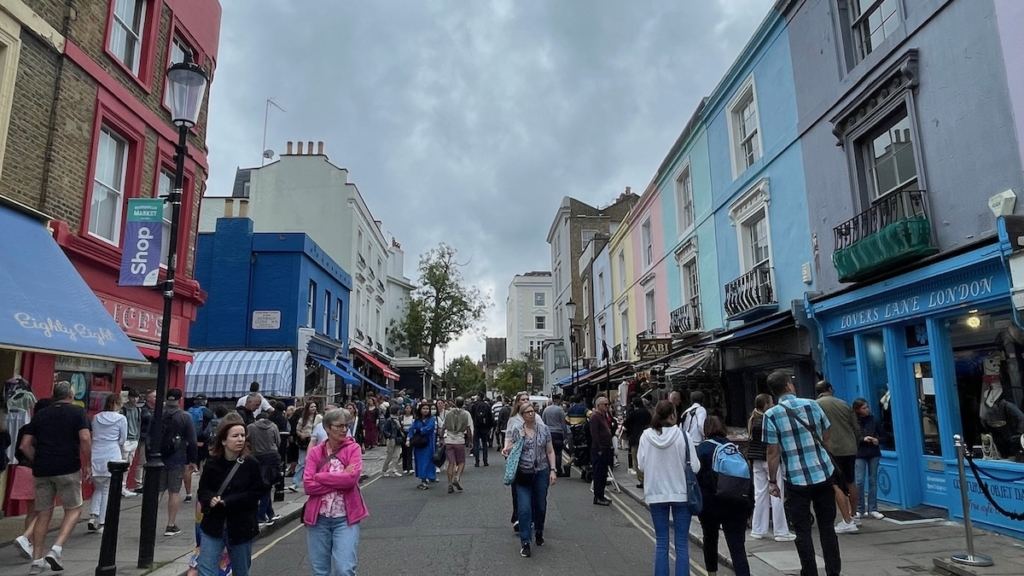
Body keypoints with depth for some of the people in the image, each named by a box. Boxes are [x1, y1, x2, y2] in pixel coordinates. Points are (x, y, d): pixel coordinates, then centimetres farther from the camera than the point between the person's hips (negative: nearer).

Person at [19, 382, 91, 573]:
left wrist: (38, 462, 20)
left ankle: (37, 561, 14)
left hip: (42, 471, 4)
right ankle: (56, 550, -7)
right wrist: (88, 465, -3)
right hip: (68, 469, -4)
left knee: (43, 514, 13)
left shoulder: (40, 415, 13)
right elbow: (85, 439, -12)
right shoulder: (77, 412, 0)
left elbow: (25, 445, 9)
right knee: (73, 510, 9)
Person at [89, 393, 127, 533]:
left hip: (96, 456, 4)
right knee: (107, 490, 5)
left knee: (98, 488, 19)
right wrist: (122, 455, 19)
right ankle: (101, 523, 6)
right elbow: (122, 441, 2)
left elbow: (93, 436, 13)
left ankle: (93, 517, 5)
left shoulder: (96, 418, 9)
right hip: (112, 456, -4)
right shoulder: (121, 419, -3)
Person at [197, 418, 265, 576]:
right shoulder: (212, 464, -5)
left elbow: (255, 494, -12)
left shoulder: (251, 464, -10)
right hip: (213, 526, 1)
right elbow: (202, 491, 3)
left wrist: (226, 501, -19)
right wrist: (211, 499, -20)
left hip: (241, 528, -1)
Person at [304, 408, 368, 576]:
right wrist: (341, 480, -16)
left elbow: (352, 478, -19)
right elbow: (308, 485, -9)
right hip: (318, 518, 2)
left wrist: (319, 476, -12)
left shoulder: (353, 449, -4)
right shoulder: (315, 452, 1)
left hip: (346, 518, -2)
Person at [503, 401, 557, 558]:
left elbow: (550, 451, 5)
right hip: (523, 474, -2)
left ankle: (539, 533, 39)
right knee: (524, 509, -7)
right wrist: (506, 450, -25)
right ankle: (525, 543, 3)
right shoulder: (515, 430, -4)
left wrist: (553, 470, -2)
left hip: (541, 473, 2)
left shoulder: (544, 429, 0)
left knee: (540, 506, 14)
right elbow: (509, 448, -1)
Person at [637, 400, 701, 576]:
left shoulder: (646, 436, -8)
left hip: (656, 494, 2)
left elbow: (641, 464, -1)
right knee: (682, 544, 8)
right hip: (681, 493, -2)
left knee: (661, 543, 11)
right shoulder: (682, 435, -13)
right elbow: (694, 466, -10)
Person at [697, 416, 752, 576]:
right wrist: (749, 503, 15)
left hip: (710, 504, -2)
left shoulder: (702, 448, -3)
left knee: (710, 539, 22)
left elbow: (696, 476, -9)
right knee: (737, 546, -1)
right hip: (737, 504, 2)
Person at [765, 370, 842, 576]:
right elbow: (826, 435, 12)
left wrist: (772, 481, 1)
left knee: (802, 532, 7)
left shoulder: (771, 415, -8)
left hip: (796, 480, -3)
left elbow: (773, 453, -8)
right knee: (827, 527, 15)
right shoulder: (812, 404, 0)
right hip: (824, 474, 3)